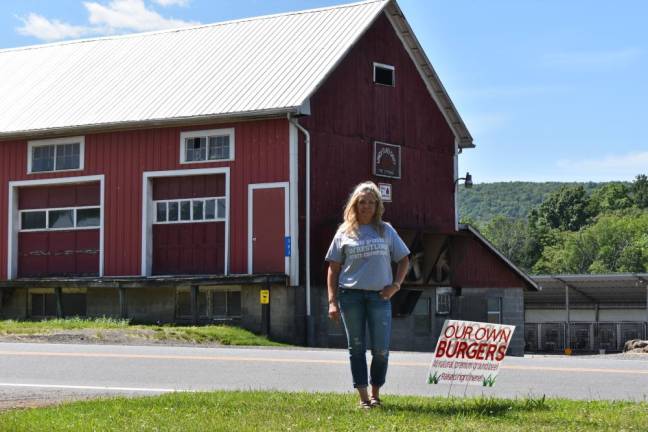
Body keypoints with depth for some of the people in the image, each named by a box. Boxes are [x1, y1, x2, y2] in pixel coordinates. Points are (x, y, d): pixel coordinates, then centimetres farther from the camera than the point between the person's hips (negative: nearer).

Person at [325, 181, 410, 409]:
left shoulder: (385, 230, 10)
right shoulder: (345, 232, 7)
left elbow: (404, 260, 15)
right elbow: (333, 269, 7)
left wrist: (396, 285, 0)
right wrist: (332, 301, -1)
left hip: (379, 296, 0)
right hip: (351, 295, 0)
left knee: (381, 350, -3)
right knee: (357, 347, 3)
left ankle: (375, 394, 14)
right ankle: (363, 397, 9)